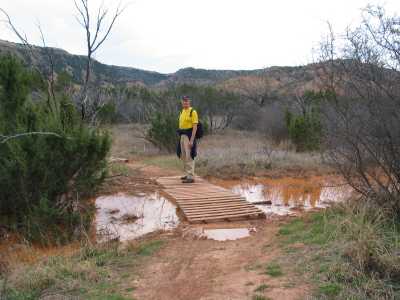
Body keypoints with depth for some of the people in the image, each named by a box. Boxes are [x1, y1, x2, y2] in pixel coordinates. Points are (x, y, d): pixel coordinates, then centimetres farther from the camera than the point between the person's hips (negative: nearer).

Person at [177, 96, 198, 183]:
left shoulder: (193, 112, -10)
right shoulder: (182, 111, 14)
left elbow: (195, 127, -15)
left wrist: (191, 140, -21)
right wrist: (180, 136, 13)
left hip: (189, 135, -8)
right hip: (182, 136, 8)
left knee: (189, 156, -10)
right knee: (183, 156, 13)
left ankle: (191, 177, -8)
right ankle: (187, 174, 23)